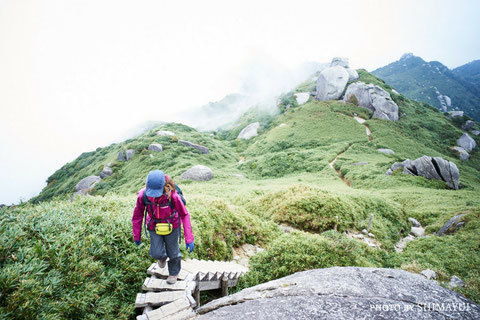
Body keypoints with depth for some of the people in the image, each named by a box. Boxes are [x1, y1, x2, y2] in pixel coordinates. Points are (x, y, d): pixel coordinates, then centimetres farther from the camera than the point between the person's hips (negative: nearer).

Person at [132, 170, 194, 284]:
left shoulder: (172, 196, -34)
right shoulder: (143, 196, -28)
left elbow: (184, 215, -21)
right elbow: (137, 216, -9)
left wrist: (189, 239, -21)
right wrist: (137, 236, 2)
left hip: (171, 225, -1)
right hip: (154, 226, 2)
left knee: (173, 251, 14)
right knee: (156, 253, -1)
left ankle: (174, 273, 46)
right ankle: (162, 257, 40)